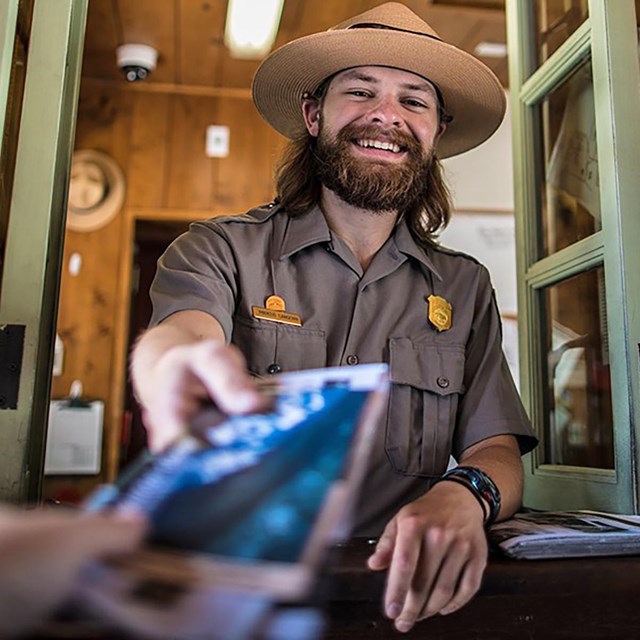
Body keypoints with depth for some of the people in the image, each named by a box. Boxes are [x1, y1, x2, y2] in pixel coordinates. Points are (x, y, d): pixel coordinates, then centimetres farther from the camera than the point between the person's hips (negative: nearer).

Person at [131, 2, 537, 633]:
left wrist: (463, 496, -20)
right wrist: (177, 368, -44)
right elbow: (176, 333, -18)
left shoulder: (465, 288, 10)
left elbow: (496, 451, 5)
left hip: (398, 586, 1)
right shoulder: (222, 250, 3)